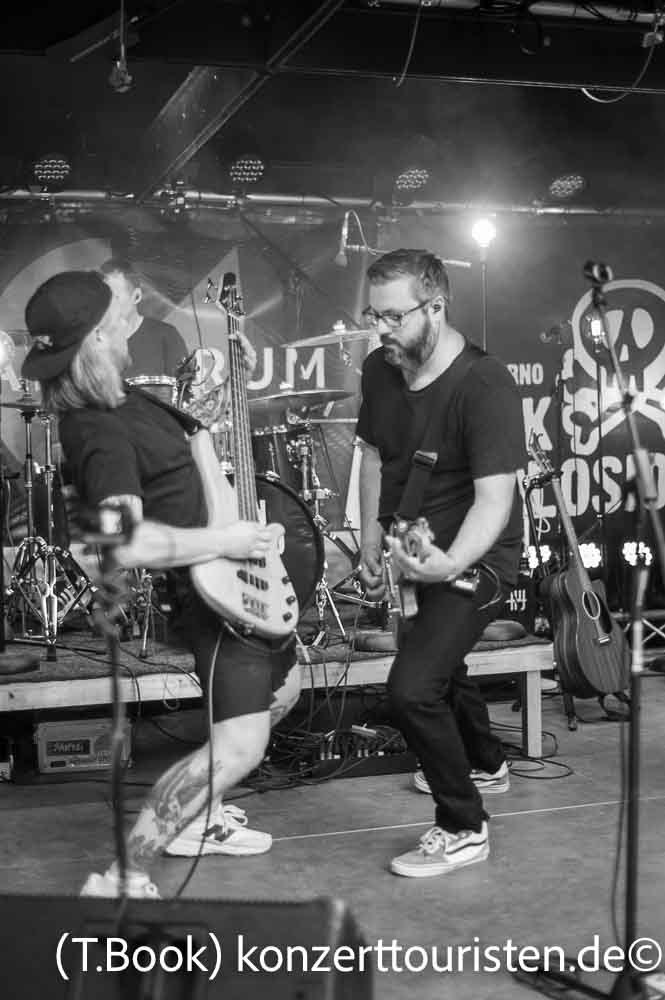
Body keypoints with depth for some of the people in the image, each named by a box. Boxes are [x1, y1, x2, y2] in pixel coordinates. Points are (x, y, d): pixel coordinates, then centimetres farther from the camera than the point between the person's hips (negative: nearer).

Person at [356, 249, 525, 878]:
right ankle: (485, 763, 54)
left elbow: (494, 497, -31)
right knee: (436, 663, 26)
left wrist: (450, 563, -46)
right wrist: (371, 540, 7)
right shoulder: (379, 371, -3)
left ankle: (463, 829, 1)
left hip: (472, 560, -8)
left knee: (413, 688, -19)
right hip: (414, 553, 8)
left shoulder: (485, 387, -25)